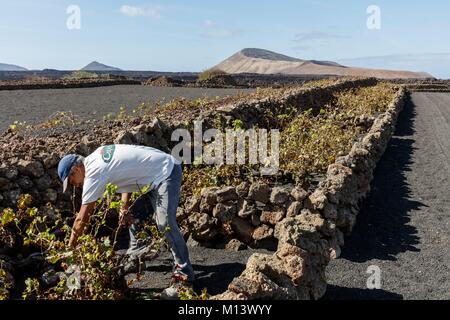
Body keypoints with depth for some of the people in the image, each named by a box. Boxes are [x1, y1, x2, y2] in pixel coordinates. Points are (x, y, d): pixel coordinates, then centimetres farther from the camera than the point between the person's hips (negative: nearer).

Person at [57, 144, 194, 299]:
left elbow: (82, 218, -12)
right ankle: (136, 255, 33)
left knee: (166, 224, -16)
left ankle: (184, 276, -11)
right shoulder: (95, 159, 8)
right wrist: (124, 208, 6)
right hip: (154, 175, 11)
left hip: (166, 172, -11)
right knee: (134, 215, 18)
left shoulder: (93, 173, -18)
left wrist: (71, 244, 1)